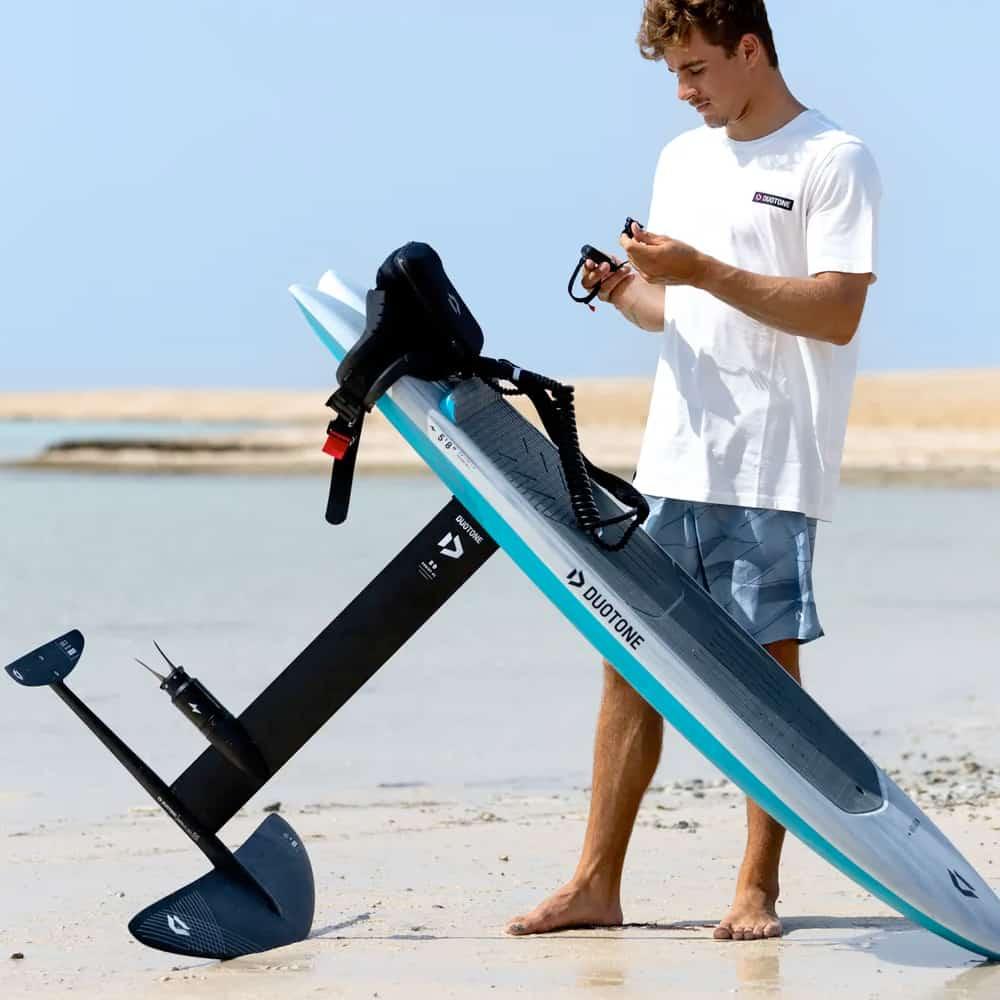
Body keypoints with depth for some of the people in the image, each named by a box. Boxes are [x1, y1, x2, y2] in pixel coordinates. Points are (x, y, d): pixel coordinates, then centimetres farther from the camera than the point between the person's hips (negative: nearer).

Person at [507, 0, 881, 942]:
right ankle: (597, 884, 8)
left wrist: (704, 270, -18)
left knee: (769, 666, -1)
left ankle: (757, 888, 7)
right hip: (672, 462, 6)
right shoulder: (682, 159, 17)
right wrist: (626, 291, 0)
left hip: (773, 471, -6)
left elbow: (838, 311, -14)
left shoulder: (833, 160, -5)